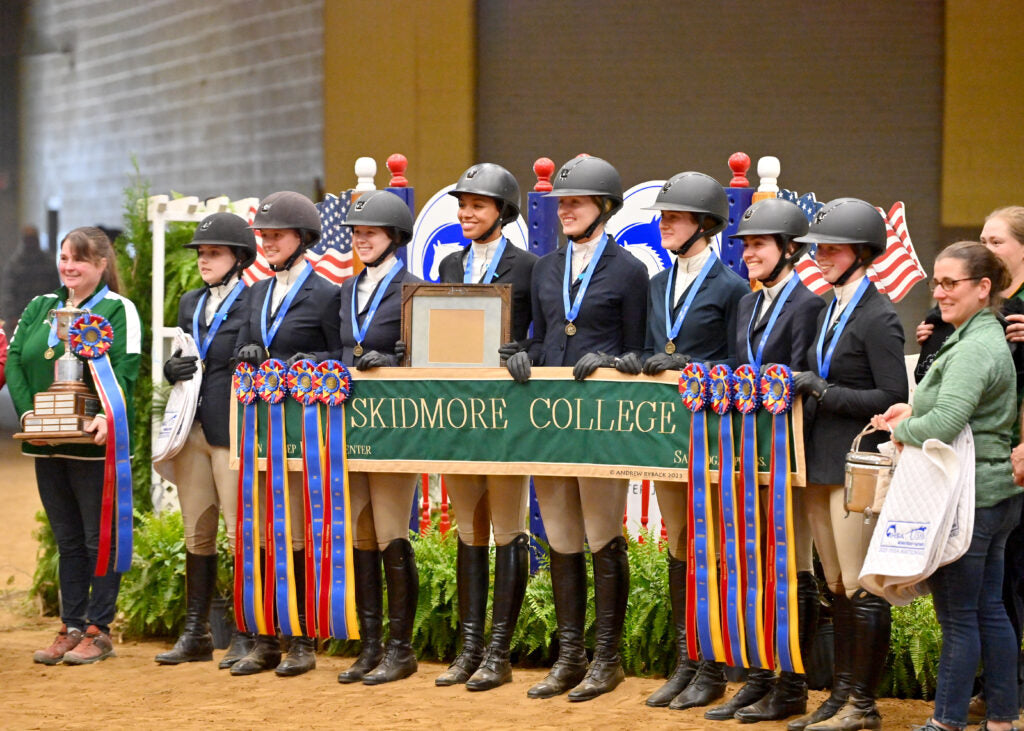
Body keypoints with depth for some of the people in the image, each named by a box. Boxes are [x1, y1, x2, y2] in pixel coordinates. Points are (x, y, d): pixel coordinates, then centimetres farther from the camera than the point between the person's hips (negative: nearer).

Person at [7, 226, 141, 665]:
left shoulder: (118, 310, -2)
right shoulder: (39, 308, 14)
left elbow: (125, 369, -12)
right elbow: (15, 361, 6)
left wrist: (108, 417, -27)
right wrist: (26, 412, -9)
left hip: (95, 444, -5)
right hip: (47, 446, 5)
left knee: (100, 540, 0)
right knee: (67, 541, 11)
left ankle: (98, 631, 6)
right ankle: (71, 627, 17)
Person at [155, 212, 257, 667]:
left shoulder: (254, 303, -5)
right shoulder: (190, 304, 17)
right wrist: (172, 369, 0)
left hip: (233, 433, -7)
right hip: (191, 430, 7)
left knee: (241, 535, -6)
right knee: (197, 535, 10)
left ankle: (246, 636, 0)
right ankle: (196, 634, 16)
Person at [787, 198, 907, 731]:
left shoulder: (878, 317, -12)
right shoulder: (830, 310, 15)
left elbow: (893, 398, -17)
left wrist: (822, 391, -17)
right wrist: (800, 386, 4)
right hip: (822, 466, 9)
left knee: (861, 588, -3)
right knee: (838, 587, 13)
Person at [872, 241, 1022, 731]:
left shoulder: (974, 349, -18)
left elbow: (946, 423, -27)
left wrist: (902, 429, -8)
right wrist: (914, 411, 9)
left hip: (968, 499, -10)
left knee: (957, 614, -3)